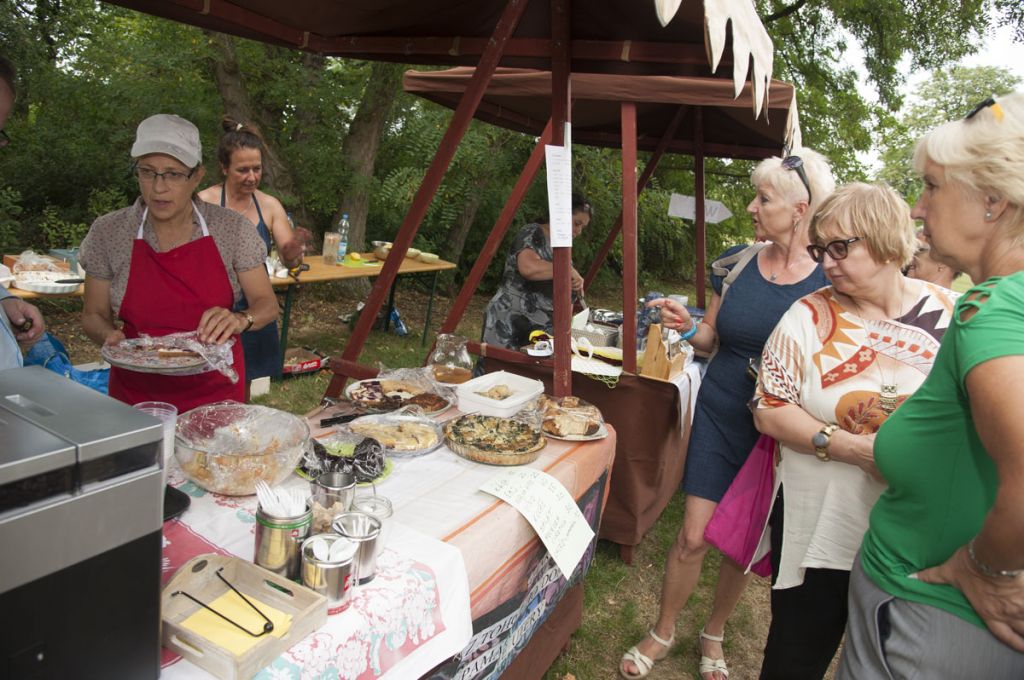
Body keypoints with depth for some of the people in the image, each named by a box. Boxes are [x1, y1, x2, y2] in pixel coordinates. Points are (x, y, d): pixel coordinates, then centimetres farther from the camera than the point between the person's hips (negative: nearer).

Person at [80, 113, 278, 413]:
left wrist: (240, 319, -26)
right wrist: (110, 336, -17)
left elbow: (267, 304, -5)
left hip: (216, 388, 0)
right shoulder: (108, 232, -5)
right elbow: (93, 315, 4)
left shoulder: (231, 228, -7)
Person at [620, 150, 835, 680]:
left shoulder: (829, 280, -10)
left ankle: (713, 634, 40)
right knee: (694, 535, 2)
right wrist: (687, 325, -15)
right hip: (720, 415, 2)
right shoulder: (738, 262, -2)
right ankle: (663, 632, 27)